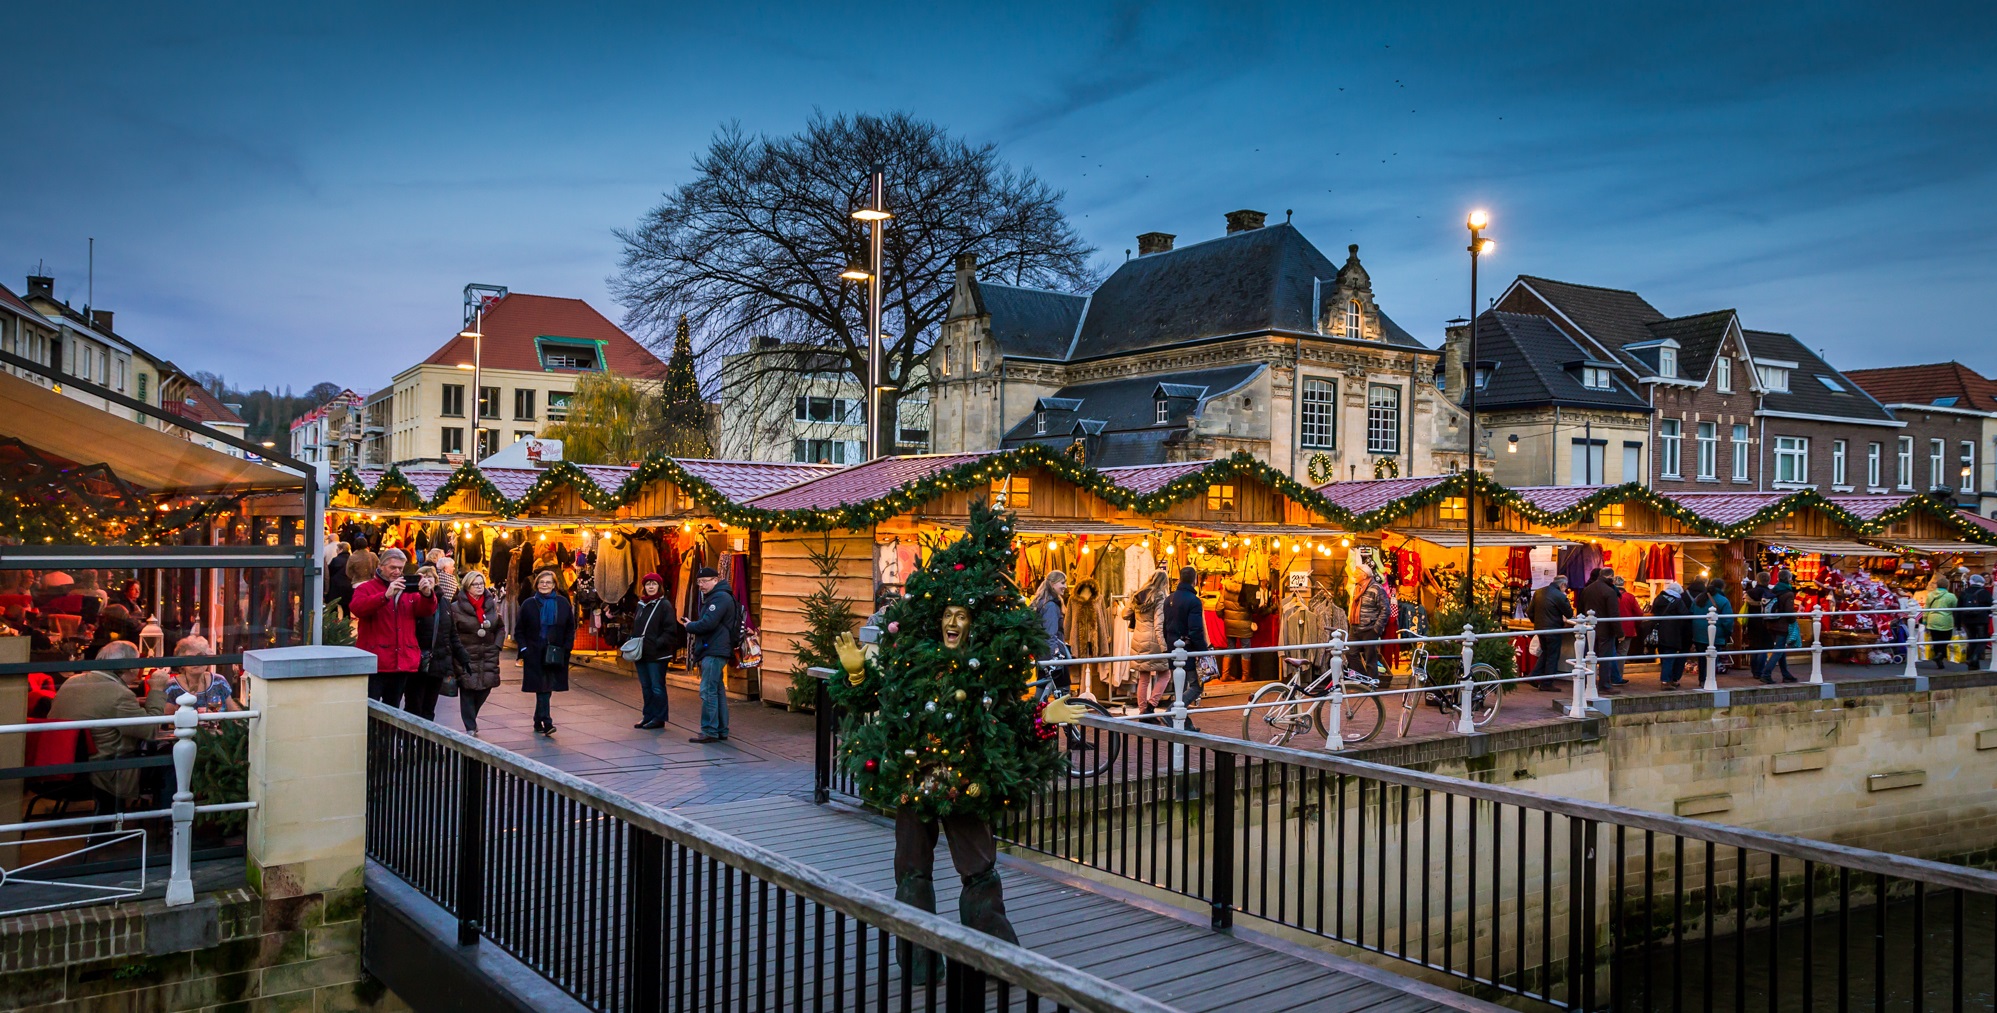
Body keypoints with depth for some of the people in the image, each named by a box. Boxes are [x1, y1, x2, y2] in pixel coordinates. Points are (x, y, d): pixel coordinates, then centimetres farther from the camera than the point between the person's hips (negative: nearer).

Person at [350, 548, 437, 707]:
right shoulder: (366, 587, 2)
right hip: (375, 663, -5)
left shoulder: (409, 590, 17)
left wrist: (427, 595, -16)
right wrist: (386, 595, -30)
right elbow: (358, 608, -18)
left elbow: (426, 612, 6)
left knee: (393, 710, 15)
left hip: (402, 662, 5)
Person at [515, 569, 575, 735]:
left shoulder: (563, 603, 5)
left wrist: (567, 648, 1)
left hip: (555, 654, 2)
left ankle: (538, 721, 20)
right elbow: (519, 630, 7)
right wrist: (523, 649, -4)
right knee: (542, 688, -9)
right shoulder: (528, 604, 3)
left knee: (544, 688, 7)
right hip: (535, 654, -2)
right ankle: (546, 722, -14)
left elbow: (570, 628, 10)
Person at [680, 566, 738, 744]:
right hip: (714, 650, 11)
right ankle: (721, 730, 17)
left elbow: (707, 623, -21)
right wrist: (692, 625, 4)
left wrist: (690, 626, -5)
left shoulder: (720, 598, -13)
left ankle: (710, 731, -9)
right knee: (718, 691, 13)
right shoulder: (713, 597, 21)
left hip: (714, 651, -11)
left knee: (708, 691, -10)